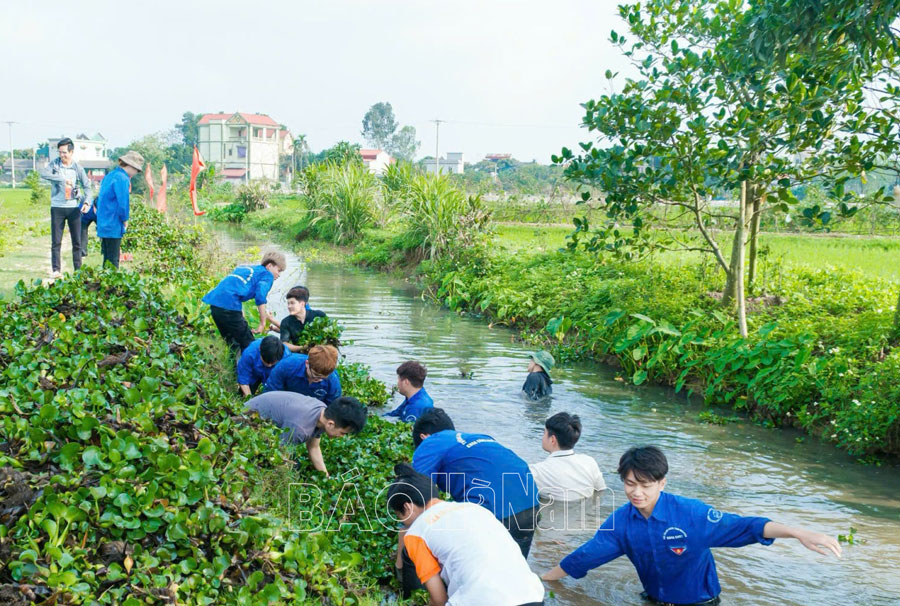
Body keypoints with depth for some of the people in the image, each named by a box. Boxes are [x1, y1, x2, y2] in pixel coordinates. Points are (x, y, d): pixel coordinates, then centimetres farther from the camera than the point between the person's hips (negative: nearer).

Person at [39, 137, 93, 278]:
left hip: (74, 208, 1)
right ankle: (56, 270, 7)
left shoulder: (77, 168, 4)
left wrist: (87, 201, -11)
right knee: (56, 241, 2)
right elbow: (43, 173, -16)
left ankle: (78, 270, 12)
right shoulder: (55, 164, 1)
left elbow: (87, 186, 6)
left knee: (77, 241, 5)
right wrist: (62, 179, -23)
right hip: (57, 208, -1)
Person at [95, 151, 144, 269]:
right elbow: (123, 203, -19)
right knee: (113, 260, -4)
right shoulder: (122, 179, -15)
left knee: (107, 259, 14)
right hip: (114, 227, -9)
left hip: (103, 226, 9)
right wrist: (125, 220, -3)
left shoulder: (109, 176, 14)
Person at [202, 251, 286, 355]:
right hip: (229, 305, -8)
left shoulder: (245, 268, 29)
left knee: (232, 343, 20)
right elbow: (260, 297, -8)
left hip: (214, 301, 8)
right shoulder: (267, 275, 6)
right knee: (248, 344, 0)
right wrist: (263, 323, -3)